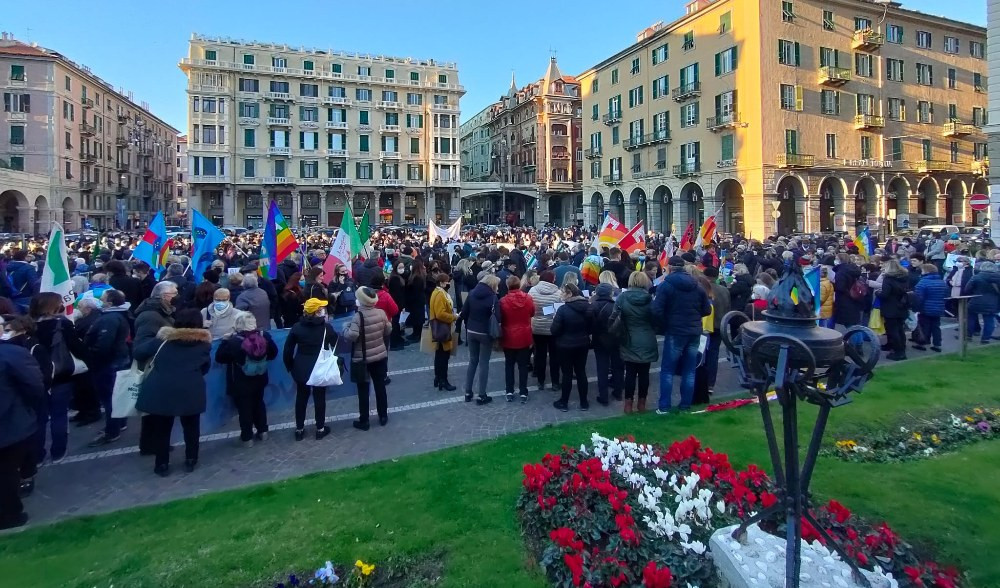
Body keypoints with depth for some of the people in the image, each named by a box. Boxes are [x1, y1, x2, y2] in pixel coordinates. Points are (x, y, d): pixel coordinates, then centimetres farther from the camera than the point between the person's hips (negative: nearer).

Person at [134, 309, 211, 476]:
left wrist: (152, 361, 25)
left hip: (161, 391, 0)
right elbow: (205, 368, 12)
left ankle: (162, 465, 21)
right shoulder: (204, 342, 6)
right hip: (190, 391, 0)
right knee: (191, 426, 17)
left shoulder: (165, 338, 5)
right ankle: (190, 460, 25)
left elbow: (138, 352, 7)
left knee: (161, 428, 13)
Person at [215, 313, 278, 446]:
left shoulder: (233, 341, -22)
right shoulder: (264, 336, -9)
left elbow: (219, 358, -9)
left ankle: (247, 438, 17)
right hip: (259, 380, 4)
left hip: (241, 383, -4)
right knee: (259, 404, 22)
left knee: (244, 408, 8)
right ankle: (262, 431, 31)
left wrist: (225, 340, -1)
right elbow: (273, 353, 5)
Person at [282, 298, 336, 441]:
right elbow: (336, 346, -3)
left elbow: (287, 350, -2)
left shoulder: (297, 327, -5)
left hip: (301, 368, 2)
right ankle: (320, 429, 19)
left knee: (301, 398, 14)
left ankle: (299, 430, 22)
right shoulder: (326, 327, -11)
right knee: (319, 398, 10)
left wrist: (290, 367, 8)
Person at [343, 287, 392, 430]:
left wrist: (346, 328, -8)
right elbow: (388, 330, 6)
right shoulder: (381, 313, -5)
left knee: (363, 390, 7)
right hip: (380, 355, 5)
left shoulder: (358, 316, -21)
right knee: (380, 387, 15)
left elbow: (352, 336, -28)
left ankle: (363, 421, 15)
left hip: (362, 358, -4)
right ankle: (383, 416, 25)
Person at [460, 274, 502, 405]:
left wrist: (469, 326, 13)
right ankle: (482, 396, 8)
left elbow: (464, 313, 3)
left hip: (471, 332, 5)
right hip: (485, 334, -5)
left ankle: (468, 392, 19)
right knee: (484, 363, 3)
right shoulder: (493, 297, -13)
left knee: (473, 361, 16)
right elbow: (497, 318, -19)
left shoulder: (472, 293, 1)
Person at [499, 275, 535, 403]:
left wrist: (499, 335, 12)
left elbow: (500, 319, -3)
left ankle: (509, 392, 13)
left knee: (509, 365, 12)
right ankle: (523, 393, 9)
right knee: (523, 365, 9)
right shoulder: (528, 298, -9)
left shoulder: (503, 301, -14)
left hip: (508, 337, -1)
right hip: (524, 337, 1)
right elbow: (532, 313, 9)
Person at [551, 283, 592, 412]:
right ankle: (584, 403, 21)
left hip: (566, 346, -5)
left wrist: (555, 320, 0)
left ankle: (564, 403, 17)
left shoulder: (563, 309, -20)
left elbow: (554, 330, -18)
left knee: (567, 374, 6)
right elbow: (591, 327, 9)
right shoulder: (588, 307, -1)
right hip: (583, 344, 5)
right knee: (581, 372, 14)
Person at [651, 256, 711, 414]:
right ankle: (685, 405, 16)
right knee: (689, 371, 11)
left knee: (667, 370, 3)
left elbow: (657, 310, -17)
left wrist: (664, 324, -1)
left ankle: (664, 406, 3)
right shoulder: (697, 285, 8)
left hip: (675, 332, -5)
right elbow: (707, 310, 11)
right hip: (694, 332, 5)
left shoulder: (665, 285, -8)